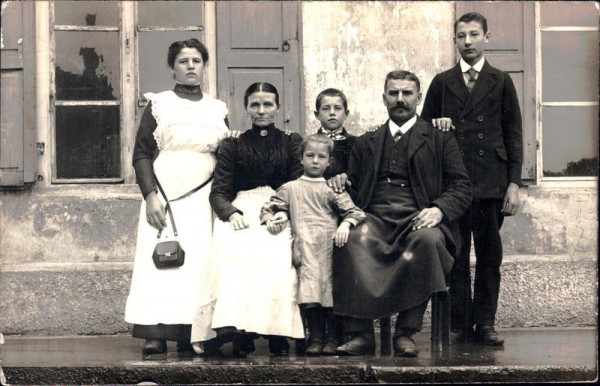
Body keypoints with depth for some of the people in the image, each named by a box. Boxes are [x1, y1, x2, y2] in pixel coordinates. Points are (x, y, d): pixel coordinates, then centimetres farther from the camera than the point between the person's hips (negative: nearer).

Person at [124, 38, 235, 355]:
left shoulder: (217, 109, 15)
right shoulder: (158, 104, 7)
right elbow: (141, 154, 2)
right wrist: (151, 195, -11)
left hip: (204, 198, 2)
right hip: (165, 195, -2)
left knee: (201, 263, -7)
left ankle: (191, 334, -5)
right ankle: (155, 335, -13)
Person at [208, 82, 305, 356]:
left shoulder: (292, 143, 21)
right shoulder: (232, 146, 20)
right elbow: (218, 192, 9)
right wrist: (231, 213, -14)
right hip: (242, 211, 0)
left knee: (278, 260, -36)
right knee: (234, 258, -35)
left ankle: (278, 334, -34)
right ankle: (240, 334, -40)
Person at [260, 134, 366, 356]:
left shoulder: (332, 189, 18)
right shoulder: (290, 188, 22)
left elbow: (353, 211, 9)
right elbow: (268, 208, 21)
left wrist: (346, 224, -12)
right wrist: (270, 219, -1)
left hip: (329, 245, 0)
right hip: (304, 249, 0)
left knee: (331, 291, -8)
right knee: (309, 291, -12)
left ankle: (333, 338, 1)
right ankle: (315, 337, -3)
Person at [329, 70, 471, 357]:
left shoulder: (440, 139, 17)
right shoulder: (366, 143, 27)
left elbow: (461, 188, 8)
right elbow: (353, 191, 26)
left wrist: (439, 210, -13)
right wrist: (341, 183, 1)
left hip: (418, 219, -2)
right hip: (375, 221, 2)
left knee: (427, 240, -38)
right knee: (351, 240, -33)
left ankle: (406, 334, -31)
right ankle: (359, 334, -32)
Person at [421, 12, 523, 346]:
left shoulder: (501, 82, 9)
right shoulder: (442, 82, 12)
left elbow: (514, 135, 6)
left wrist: (514, 183, -1)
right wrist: (436, 128, -8)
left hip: (491, 182, -1)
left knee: (490, 255, 2)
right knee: (455, 256, 0)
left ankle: (485, 323, 8)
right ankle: (459, 325, 4)